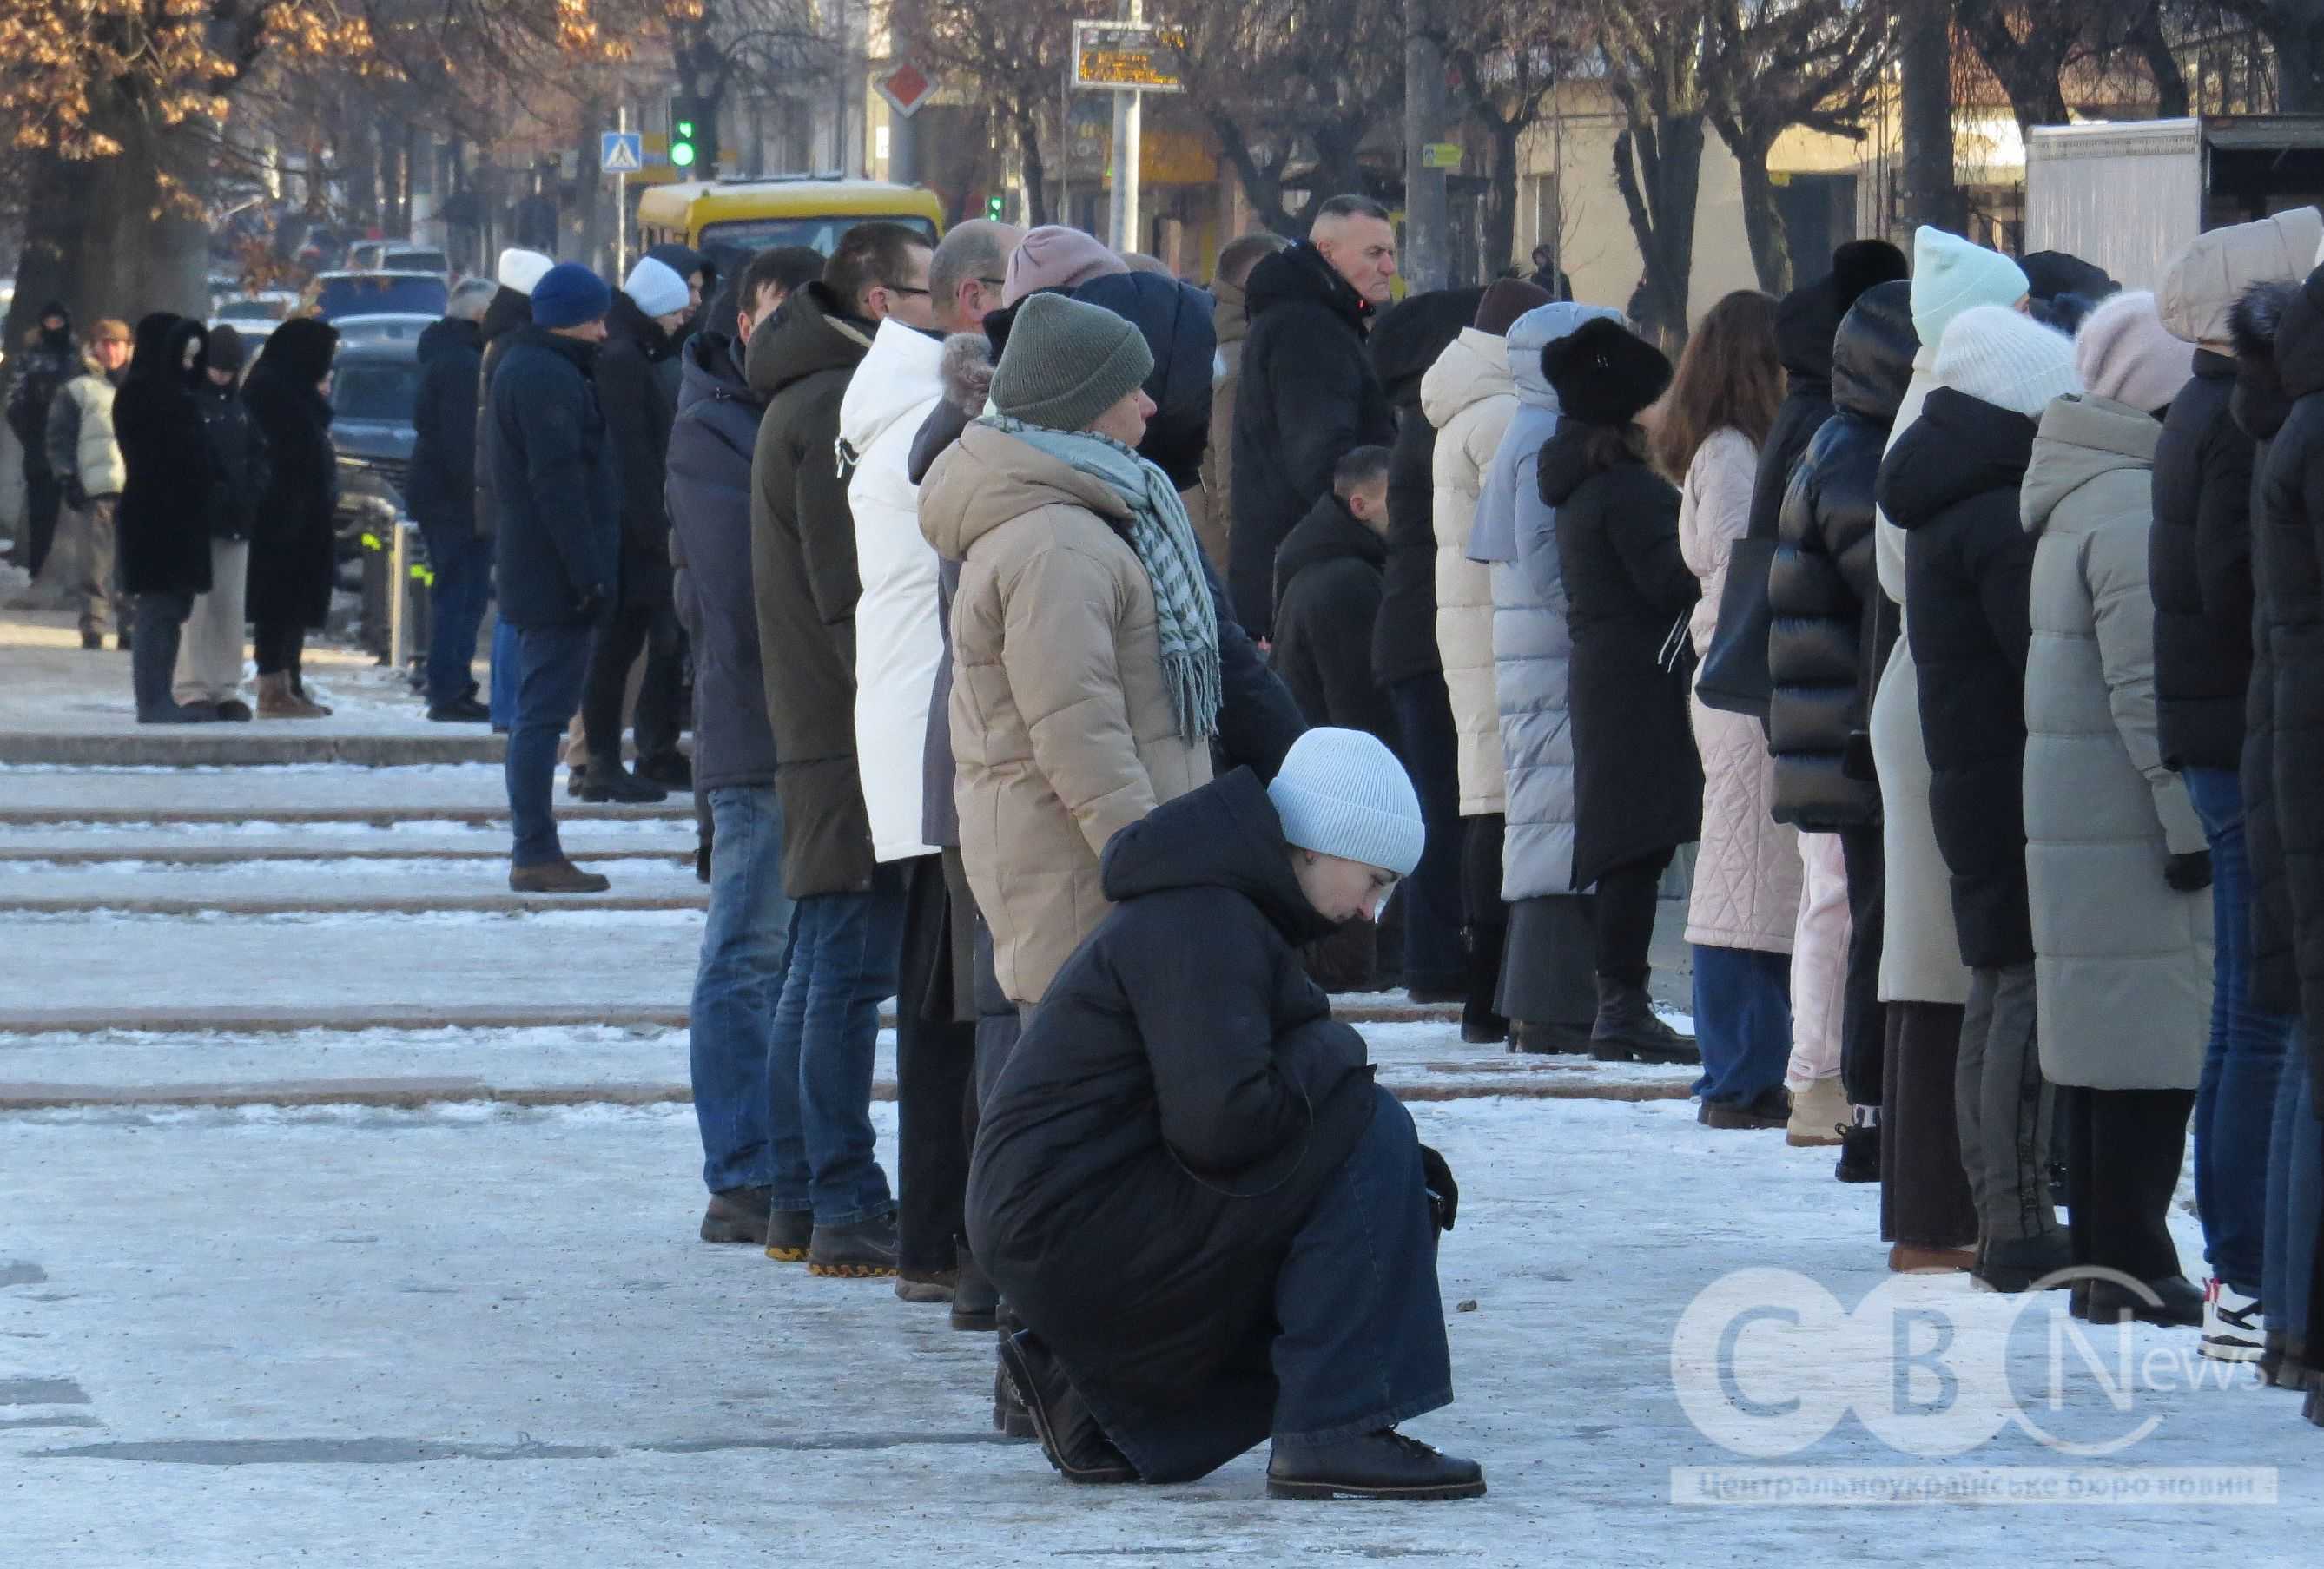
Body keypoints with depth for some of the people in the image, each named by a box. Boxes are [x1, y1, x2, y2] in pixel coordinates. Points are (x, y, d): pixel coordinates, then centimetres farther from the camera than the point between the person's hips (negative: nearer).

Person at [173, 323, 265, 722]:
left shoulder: (240, 404, 13)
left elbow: (257, 456, 15)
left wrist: (253, 501, 0)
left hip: (235, 519, 6)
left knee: (231, 605, 6)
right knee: (196, 604, -7)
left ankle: (227, 689, 10)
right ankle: (193, 689, -6)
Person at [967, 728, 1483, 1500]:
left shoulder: (1229, 911, 17)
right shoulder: (1200, 927, -17)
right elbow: (1223, 1122, -28)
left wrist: (1405, 1174, 4)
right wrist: (1335, 1047, -10)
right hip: (1074, 1226, -11)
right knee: (1367, 1131, -17)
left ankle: (1094, 1403, 17)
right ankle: (1332, 1433, -20)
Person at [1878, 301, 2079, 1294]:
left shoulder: (1939, 510, 15)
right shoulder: (2000, 520, -17)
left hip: (1969, 785, 10)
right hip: (2021, 789, -10)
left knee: (1995, 995, 14)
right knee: (2032, 994, -9)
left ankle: (2001, 1225, 19)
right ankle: (2020, 1233, -11)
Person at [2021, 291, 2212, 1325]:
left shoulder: (2079, 500, 17)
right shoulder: (2138, 506, -15)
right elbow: (2151, 685, -19)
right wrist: (2191, 816, -17)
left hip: (2074, 816, 10)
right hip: (2134, 818, -10)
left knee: (2101, 1041, 13)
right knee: (2153, 1041, -7)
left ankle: (2103, 1256, 18)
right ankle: (2132, 1266, -6)